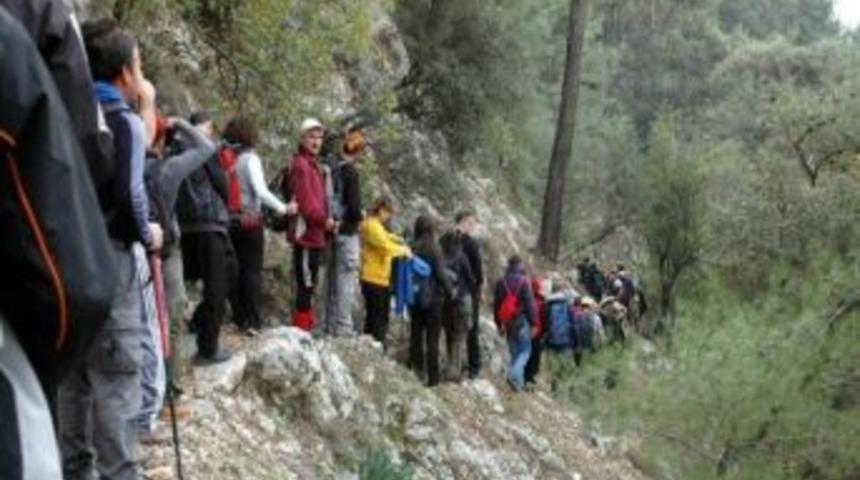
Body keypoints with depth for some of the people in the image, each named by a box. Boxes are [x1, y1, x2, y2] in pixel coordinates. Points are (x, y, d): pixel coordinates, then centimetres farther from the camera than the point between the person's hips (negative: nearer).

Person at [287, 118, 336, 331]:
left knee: (309, 283, 16)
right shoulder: (301, 164, -12)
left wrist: (327, 221, 12)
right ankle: (302, 325, -5)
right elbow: (305, 200, -21)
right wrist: (324, 220, -20)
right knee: (306, 282, -8)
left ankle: (306, 323, 24)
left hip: (314, 233, 10)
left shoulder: (314, 164, 21)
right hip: (306, 231, -10)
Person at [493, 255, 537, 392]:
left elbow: (496, 305, 10)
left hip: (508, 321, 5)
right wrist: (533, 322, -5)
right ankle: (514, 374, -21)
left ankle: (518, 381, 14)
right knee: (525, 350, 0)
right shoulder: (523, 281, -10)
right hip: (522, 320, -5)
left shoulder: (501, 282, 6)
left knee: (514, 352, 13)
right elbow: (530, 303, -12)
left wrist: (499, 324, 17)